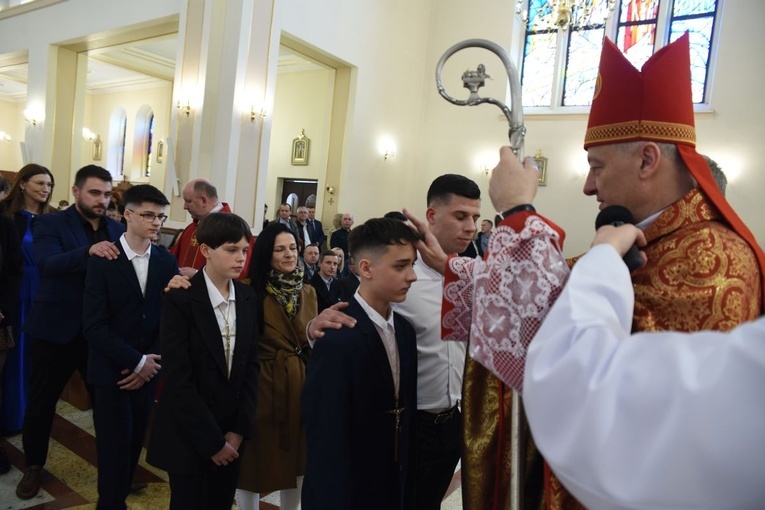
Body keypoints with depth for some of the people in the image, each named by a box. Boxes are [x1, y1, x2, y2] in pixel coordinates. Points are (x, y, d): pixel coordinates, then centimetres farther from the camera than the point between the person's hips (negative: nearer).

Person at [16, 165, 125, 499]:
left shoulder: (117, 231, 5)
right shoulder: (50, 224, -5)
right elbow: (48, 264, -23)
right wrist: (89, 251, -39)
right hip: (56, 329, -2)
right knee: (40, 404, 12)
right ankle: (34, 466, 36)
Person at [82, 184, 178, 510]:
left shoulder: (167, 262, 0)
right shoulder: (103, 260, -10)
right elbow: (94, 325, -14)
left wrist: (150, 362, -8)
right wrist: (136, 361, -15)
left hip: (148, 369, 3)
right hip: (111, 371, -3)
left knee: (135, 443, 12)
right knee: (115, 446, 4)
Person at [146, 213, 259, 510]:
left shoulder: (248, 298, 1)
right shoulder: (180, 299, -15)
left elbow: (251, 365, 3)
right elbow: (178, 379, -17)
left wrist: (239, 429, -4)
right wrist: (211, 440, -14)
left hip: (232, 435, 4)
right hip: (189, 436, -4)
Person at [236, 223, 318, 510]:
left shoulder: (308, 292, 6)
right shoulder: (251, 291, -10)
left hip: (299, 383, 5)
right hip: (261, 383, -5)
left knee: (297, 458, 17)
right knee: (255, 457, 10)